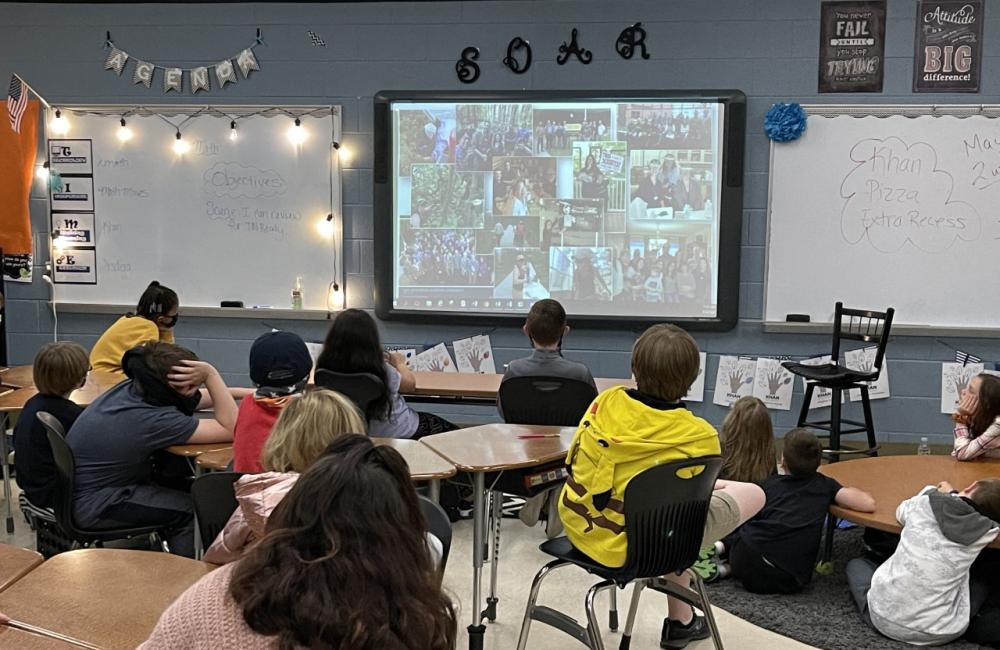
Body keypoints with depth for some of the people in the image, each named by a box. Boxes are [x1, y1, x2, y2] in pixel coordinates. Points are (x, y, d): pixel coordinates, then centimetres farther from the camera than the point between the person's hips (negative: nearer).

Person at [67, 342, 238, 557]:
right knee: (192, 509, -9)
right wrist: (211, 374, -30)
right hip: (91, 506, -9)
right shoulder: (150, 419, -30)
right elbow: (230, 429, -27)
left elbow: (204, 399, 7)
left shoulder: (133, 388, -6)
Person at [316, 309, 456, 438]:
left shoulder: (326, 367, -19)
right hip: (398, 433, -6)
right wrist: (399, 362, 9)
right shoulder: (380, 370, -32)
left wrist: (379, 359, 15)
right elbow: (410, 383, -11)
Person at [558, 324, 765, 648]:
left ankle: (681, 620, 36)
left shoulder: (606, 401, -9)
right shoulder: (698, 436, -19)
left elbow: (575, 459, 4)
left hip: (578, 527, 6)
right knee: (753, 494, 10)